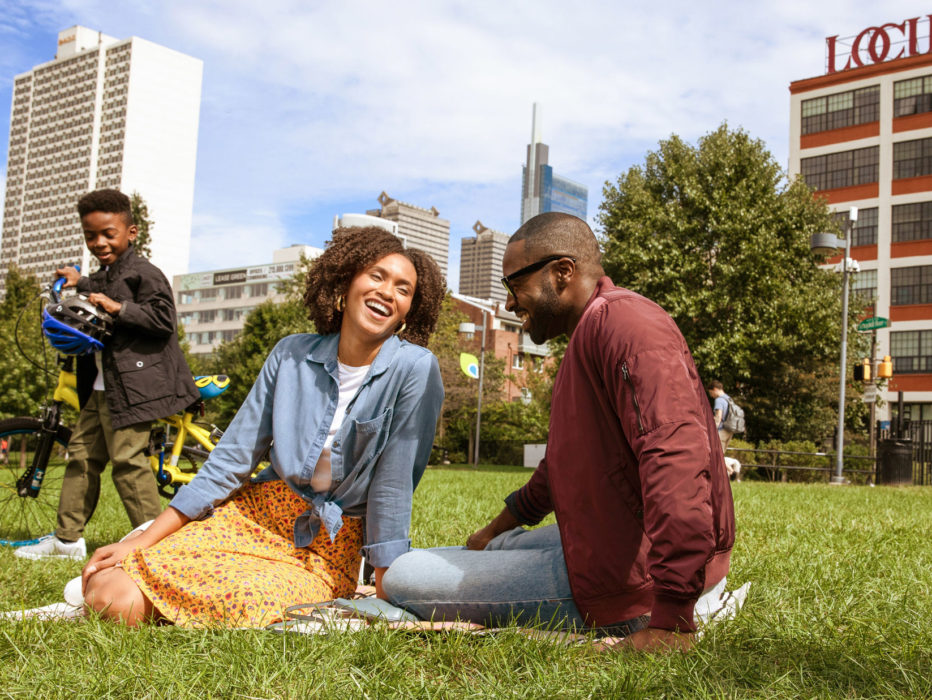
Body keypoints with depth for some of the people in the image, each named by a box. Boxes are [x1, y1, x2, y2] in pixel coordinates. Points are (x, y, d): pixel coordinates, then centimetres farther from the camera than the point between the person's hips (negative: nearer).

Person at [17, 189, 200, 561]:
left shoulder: (144, 273, -9)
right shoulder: (101, 278, 20)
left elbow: (163, 319, -18)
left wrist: (117, 308, -22)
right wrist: (79, 285, 25)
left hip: (133, 385, -10)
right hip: (100, 388, 10)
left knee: (127, 459, -11)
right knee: (81, 453, 12)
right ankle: (67, 538, 20)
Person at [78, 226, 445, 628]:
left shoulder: (414, 368, -12)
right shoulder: (291, 354, 0)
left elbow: (393, 481, -13)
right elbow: (233, 457, 3)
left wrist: (387, 593, -13)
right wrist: (141, 541, 0)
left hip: (327, 552, -2)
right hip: (254, 513, 2)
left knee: (248, 605, -33)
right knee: (113, 598, -18)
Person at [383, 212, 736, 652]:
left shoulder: (623, 323, -21)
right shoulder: (588, 336, 16)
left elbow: (677, 456, -34)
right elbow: (566, 458, 30)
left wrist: (671, 621, -37)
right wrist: (498, 527, 36)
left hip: (629, 578, -12)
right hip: (606, 544, 12)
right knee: (504, 545, 37)